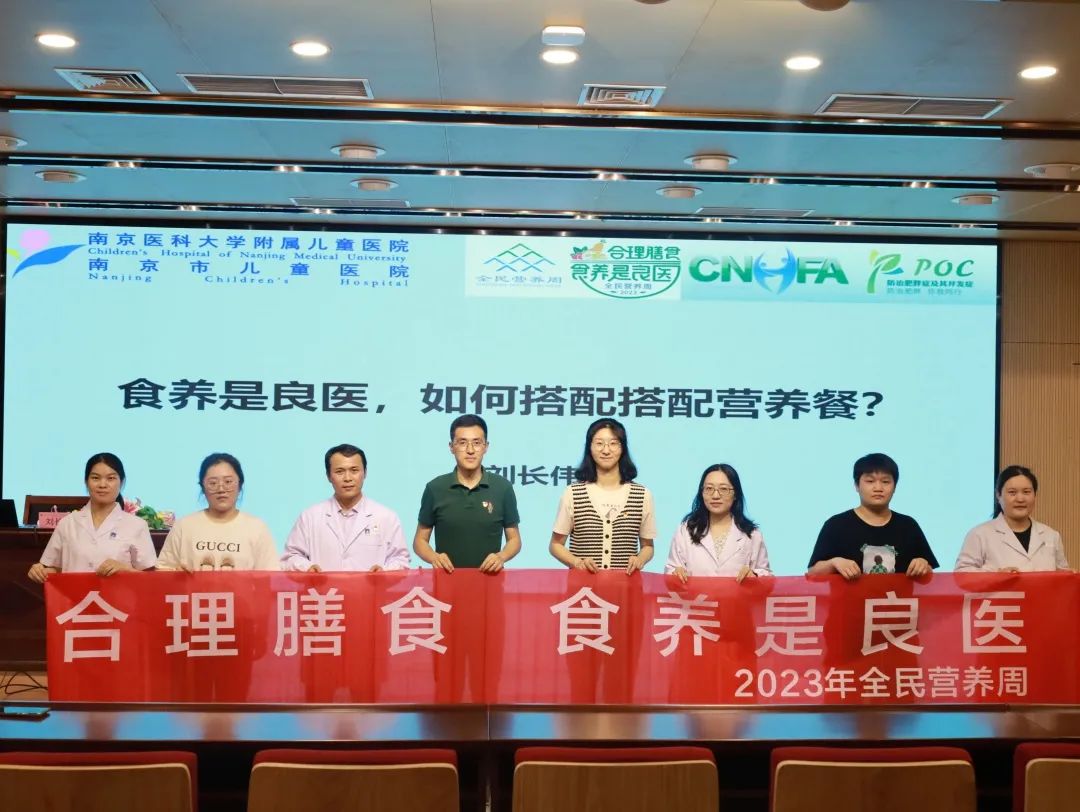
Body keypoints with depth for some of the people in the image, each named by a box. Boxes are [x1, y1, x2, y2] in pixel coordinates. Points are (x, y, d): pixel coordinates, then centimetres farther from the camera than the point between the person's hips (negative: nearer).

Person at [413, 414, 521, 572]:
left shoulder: (502, 488, 4)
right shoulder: (435, 488, 3)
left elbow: (514, 539, 11)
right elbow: (420, 540, 9)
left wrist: (501, 556, -9)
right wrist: (434, 557, -10)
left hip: (489, 576, 0)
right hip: (447, 577, 0)